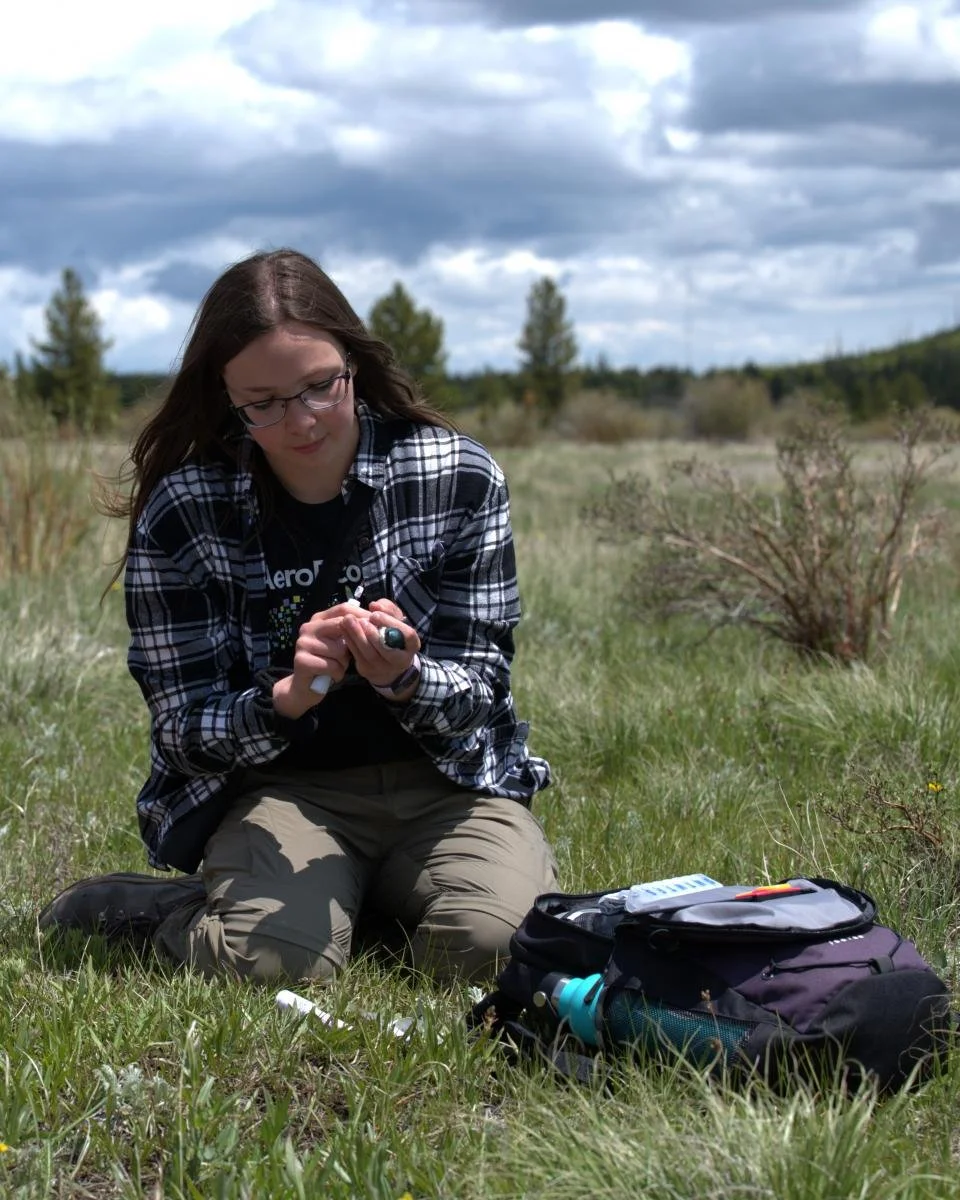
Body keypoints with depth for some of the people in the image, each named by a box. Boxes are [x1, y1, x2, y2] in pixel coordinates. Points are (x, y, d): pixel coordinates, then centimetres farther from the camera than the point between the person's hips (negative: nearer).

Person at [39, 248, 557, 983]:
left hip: (444, 778, 2)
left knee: (498, 941, -27)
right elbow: (185, 735, -7)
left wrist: (406, 678, -27)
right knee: (276, 958, -30)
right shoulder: (180, 515, -8)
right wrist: (288, 697, -29)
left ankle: (368, 895, 6)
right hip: (280, 789, -1)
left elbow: (481, 688, -4)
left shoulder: (463, 479, -6)